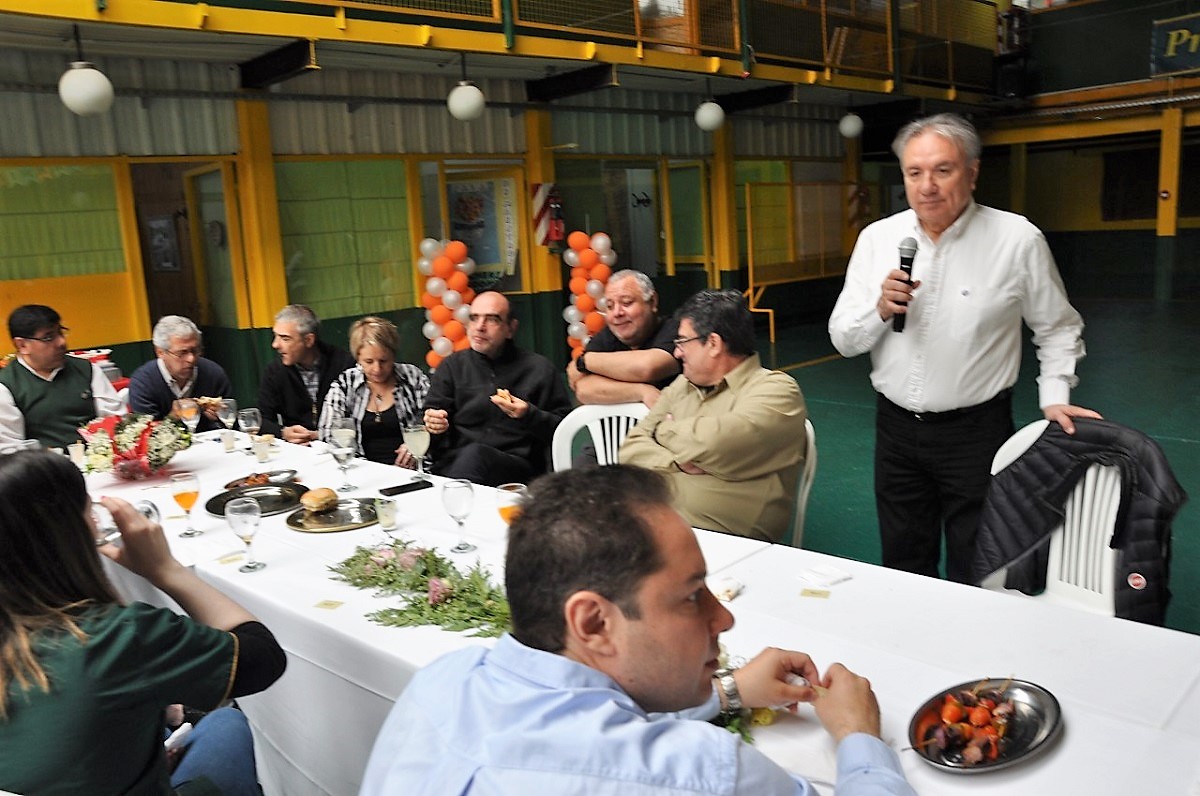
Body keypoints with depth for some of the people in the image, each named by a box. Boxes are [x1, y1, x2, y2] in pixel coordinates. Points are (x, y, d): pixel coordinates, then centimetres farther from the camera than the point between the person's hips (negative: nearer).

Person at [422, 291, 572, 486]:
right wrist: (433, 424, -6)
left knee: (474, 453, -35)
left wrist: (529, 415, -11)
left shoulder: (539, 369, 10)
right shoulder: (452, 366, 18)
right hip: (453, 463, 2)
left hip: (517, 465, -1)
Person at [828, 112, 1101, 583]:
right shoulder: (877, 239, 0)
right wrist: (880, 310, -17)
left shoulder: (1019, 240, -8)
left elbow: (1058, 329, 5)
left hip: (975, 431, -3)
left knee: (975, 577, 10)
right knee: (903, 567, 17)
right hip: (896, 426, 3)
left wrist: (1054, 396, -5)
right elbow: (843, 340, 1)